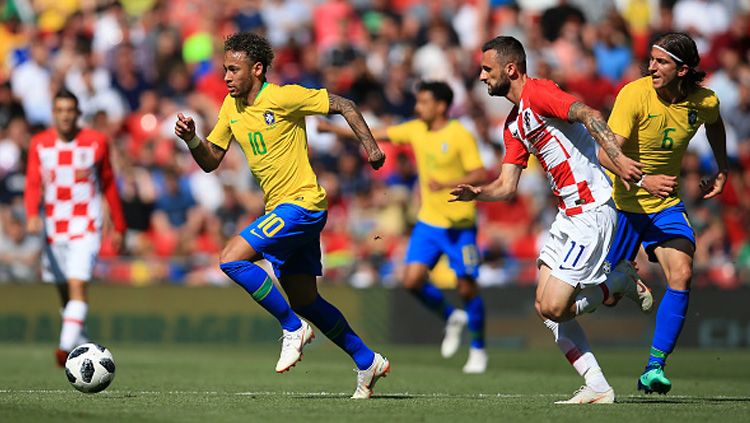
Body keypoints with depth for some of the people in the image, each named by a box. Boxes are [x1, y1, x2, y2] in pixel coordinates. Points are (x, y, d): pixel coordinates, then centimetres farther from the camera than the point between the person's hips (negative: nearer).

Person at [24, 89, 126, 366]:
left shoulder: (96, 142, -1)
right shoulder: (40, 144, 3)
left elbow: (109, 185, 8)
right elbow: (33, 185, -4)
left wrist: (119, 226, 11)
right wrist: (32, 215, -24)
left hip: (86, 226, -3)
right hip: (53, 226, 3)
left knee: (77, 284, -19)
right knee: (64, 290, 11)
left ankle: (68, 346, -27)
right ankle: (82, 345, 29)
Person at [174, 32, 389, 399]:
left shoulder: (283, 97, -14)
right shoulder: (231, 107, 8)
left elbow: (342, 105, -8)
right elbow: (211, 161, 11)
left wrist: (369, 145, -16)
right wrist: (191, 139, -8)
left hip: (301, 204, -9)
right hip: (279, 210, 9)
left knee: (232, 258, -20)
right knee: (304, 300, 12)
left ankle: (293, 329, -7)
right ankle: (368, 362, 24)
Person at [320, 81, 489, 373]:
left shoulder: (460, 136, -13)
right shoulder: (416, 130, 5)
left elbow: (480, 175, -16)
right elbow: (376, 134, 10)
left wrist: (446, 185, -28)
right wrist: (332, 129, 7)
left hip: (459, 225, -5)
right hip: (428, 222, 5)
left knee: (467, 287, -3)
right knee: (412, 280, -8)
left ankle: (478, 350, 14)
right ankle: (451, 318, 18)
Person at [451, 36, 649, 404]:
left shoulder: (538, 94, -11)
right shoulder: (513, 125, 18)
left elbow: (588, 114, -26)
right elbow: (507, 186, 16)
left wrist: (617, 157, -39)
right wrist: (476, 193, -4)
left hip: (591, 212, -10)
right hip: (568, 216, 10)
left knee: (553, 308, -14)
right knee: (546, 308, 5)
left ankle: (620, 285, 9)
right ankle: (597, 387, 7)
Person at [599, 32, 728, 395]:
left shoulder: (704, 102, -7)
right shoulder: (635, 95, -21)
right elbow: (607, 153, -27)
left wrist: (722, 170, 15)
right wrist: (642, 181, -41)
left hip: (665, 203, 3)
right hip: (621, 202, -3)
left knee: (681, 275, -18)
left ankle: (654, 368, -14)